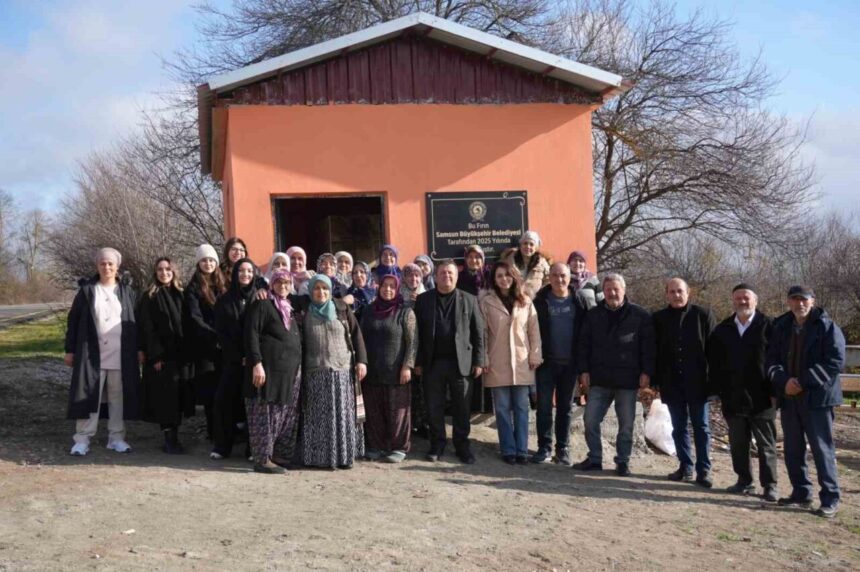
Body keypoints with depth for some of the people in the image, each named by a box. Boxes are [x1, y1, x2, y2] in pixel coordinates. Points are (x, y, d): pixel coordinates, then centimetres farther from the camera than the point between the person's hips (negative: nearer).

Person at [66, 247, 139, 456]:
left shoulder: (127, 291, 7)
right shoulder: (87, 290, 3)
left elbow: (136, 321, 8)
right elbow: (74, 320, 5)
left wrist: (139, 349, 3)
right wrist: (70, 349, 2)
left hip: (120, 356, 1)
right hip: (92, 354, -1)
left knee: (118, 398, 7)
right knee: (89, 396, -1)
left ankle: (116, 438, 15)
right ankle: (82, 439, 5)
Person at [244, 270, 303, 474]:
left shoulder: (289, 309, 21)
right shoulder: (262, 305, -3)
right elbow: (251, 334, -11)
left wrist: (298, 367, 17)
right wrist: (256, 363, -20)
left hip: (290, 372, 8)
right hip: (269, 369, -8)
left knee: (287, 417, 9)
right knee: (266, 414, -5)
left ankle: (281, 456, 16)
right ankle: (263, 459, 0)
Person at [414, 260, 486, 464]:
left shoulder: (469, 300, 5)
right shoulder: (423, 300, 5)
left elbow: (478, 332, 3)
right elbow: (418, 332, 3)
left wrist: (479, 361, -2)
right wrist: (418, 362, -2)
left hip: (462, 362, 0)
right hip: (433, 362, 1)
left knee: (462, 407, 6)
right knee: (434, 407, 7)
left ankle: (462, 445, 19)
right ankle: (437, 443, 21)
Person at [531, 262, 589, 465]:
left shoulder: (579, 300, 1)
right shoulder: (541, 300, -2)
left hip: (570, 362, 1)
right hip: (547, 361, -1)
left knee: (565, 407, 10)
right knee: (544, 406, 2)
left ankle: (563, 448, 17)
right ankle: (544, 447, 10)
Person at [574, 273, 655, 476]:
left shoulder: (640, 315, 0)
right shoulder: (593, 315, 7)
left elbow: (648, 346, -2)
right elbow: (583, 344, 8)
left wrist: (646, 372, -8)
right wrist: (583, 371, 0)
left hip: (627, 380, -2)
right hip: (599, 379, 2)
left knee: (626, 425, 6)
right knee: (590, 420, 2)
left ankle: (623, 461, 19)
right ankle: (594, 459, 16)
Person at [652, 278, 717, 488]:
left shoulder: (703, 315, -1)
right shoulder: (658, 318, 5)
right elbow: (654, 351, 6)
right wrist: (655, 381, 2)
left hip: (697, 383, -2)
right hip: (672, 384, 3)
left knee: (701, 427, 3)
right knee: (678, 427, 10)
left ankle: (703, 470, 8)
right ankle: (685, 467, 19)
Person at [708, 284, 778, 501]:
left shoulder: (768, 326, -3)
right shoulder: (722, 330, 10)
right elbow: (714, 364, 13)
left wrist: (774, 392, -12)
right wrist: (721, 390, 5)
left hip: (762, 399, -4)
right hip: (733, 399, 4)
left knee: (766, 444, 3)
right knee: (737, 443, 10)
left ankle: (769, 485, 10)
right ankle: (744, 481, 21)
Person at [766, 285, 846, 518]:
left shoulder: (827, 327, -3)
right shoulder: (781, 327, 11)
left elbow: (836, 361, -12)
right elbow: (772, 360, 8)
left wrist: (803, 381, -18)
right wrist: (784, 381, -12)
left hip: (817, 398, -5)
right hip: (788, 397, 6)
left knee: (822, 449, -4)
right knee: (793, 449, 12)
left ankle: (830, 499, 4)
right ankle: (801, 493, 24)